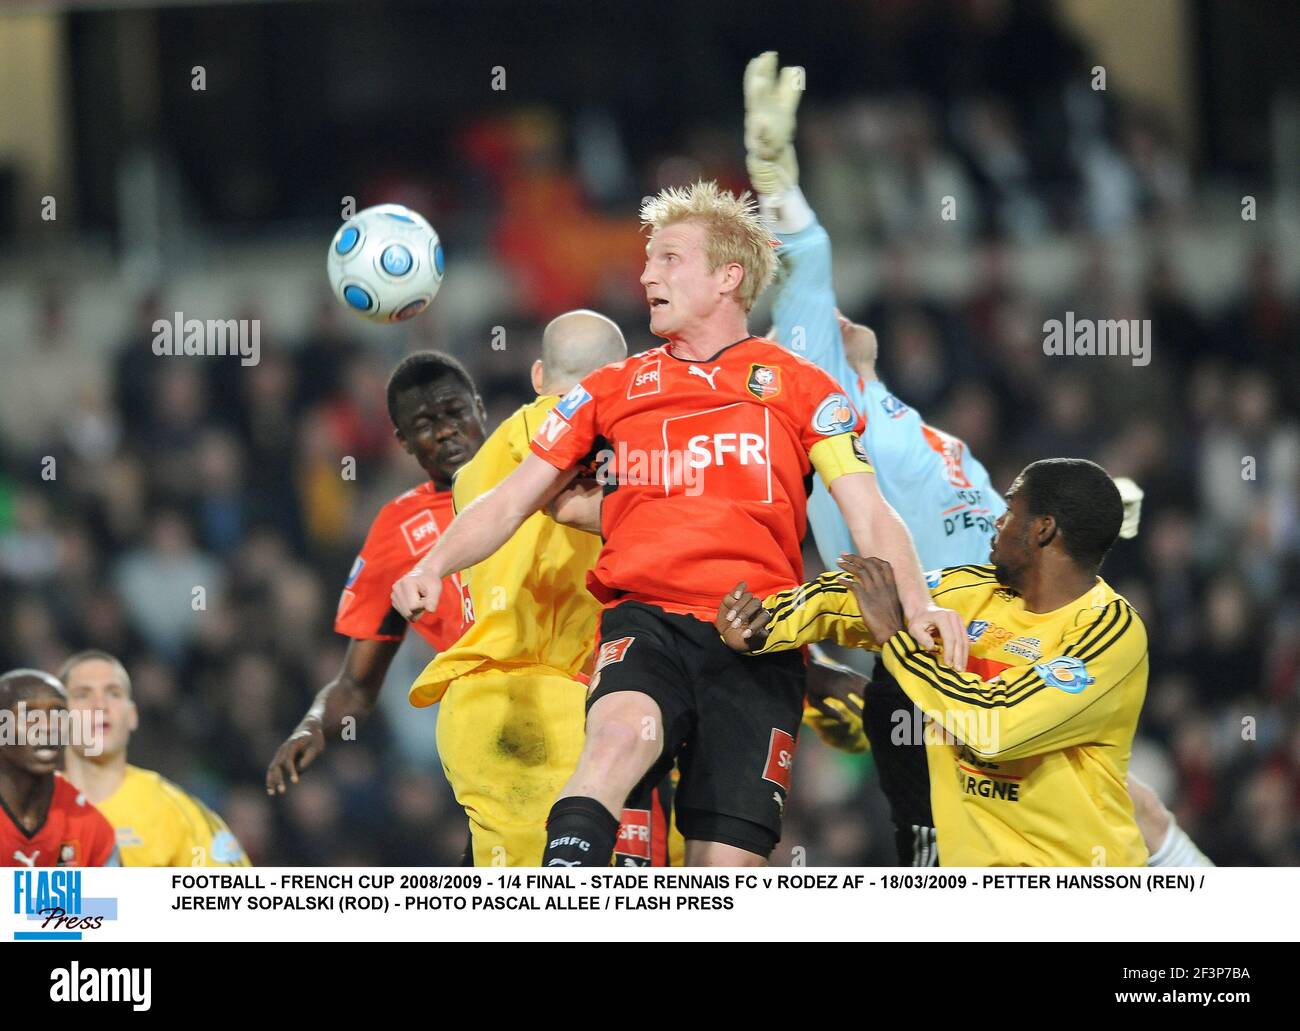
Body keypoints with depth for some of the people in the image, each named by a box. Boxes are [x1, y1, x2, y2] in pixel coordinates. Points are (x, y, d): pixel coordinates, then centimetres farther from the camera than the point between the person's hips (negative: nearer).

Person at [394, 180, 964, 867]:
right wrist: (433, 565, 1)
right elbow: (511, 502, 19)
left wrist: (916, 605, -12)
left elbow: (869, 516, 7)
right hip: (644, 623, 0)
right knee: (622, 732, -35)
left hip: (757, 639, 0)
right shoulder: (612, 391, 20)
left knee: (726, 867, -10)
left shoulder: (801, 389, 14)